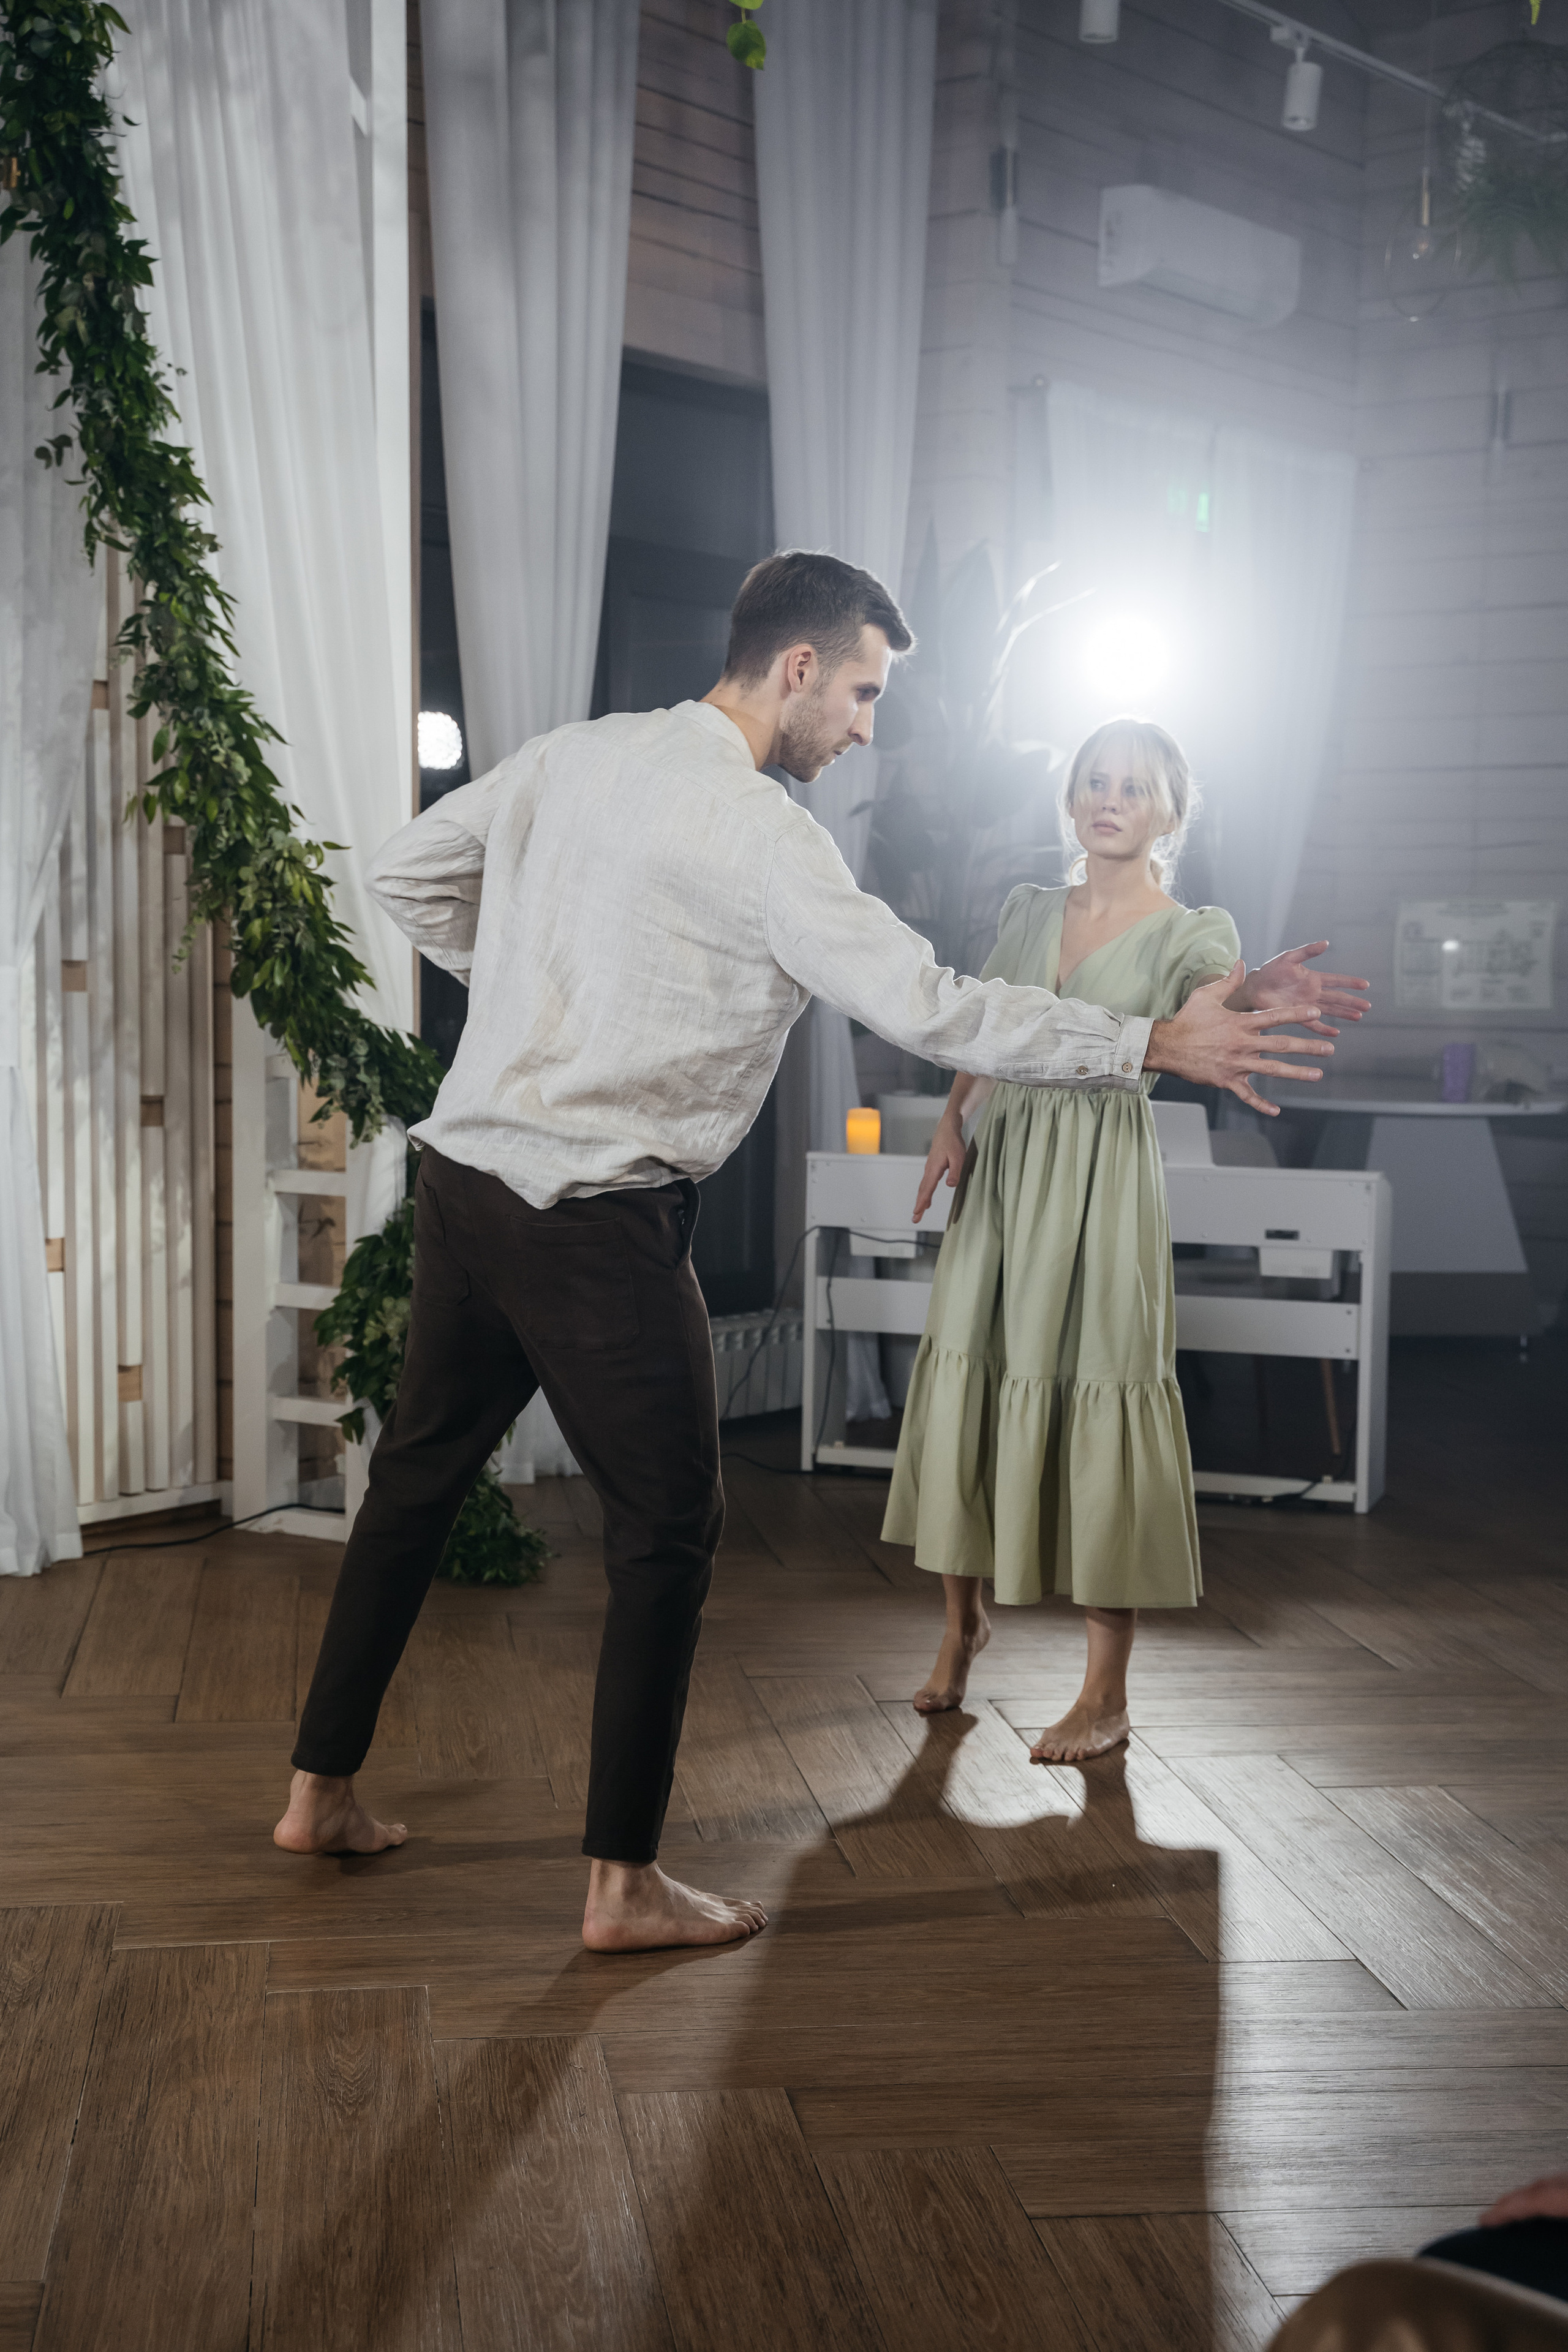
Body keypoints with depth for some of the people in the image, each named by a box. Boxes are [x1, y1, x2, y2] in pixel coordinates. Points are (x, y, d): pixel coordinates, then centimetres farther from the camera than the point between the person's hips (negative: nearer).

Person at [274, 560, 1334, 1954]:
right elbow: (929, 1009, -19)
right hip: (594, 1218, -8)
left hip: (463, 1169, 8)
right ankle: (625, 1884, 9)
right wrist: (1156, 1046, -13)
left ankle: (322, 1793, 32)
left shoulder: (574, 754, 9)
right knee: (669, 1526, 3)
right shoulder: (760, 834, -15)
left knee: (419, 1475, 19)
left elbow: (407, 876, 17)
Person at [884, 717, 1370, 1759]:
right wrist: (951, 1122, 4)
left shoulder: (1190, 930, -3)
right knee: (966, 1389, 7)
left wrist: (1243, 999, -48)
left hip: (1102, 1181, -4)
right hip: (1001, 1166, 4)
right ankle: (964, 1619, 31)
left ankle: (1106, 1697, 5)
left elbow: (1206, 988, -25)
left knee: (1095, 1406, -5)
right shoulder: (1029, 912, 11)